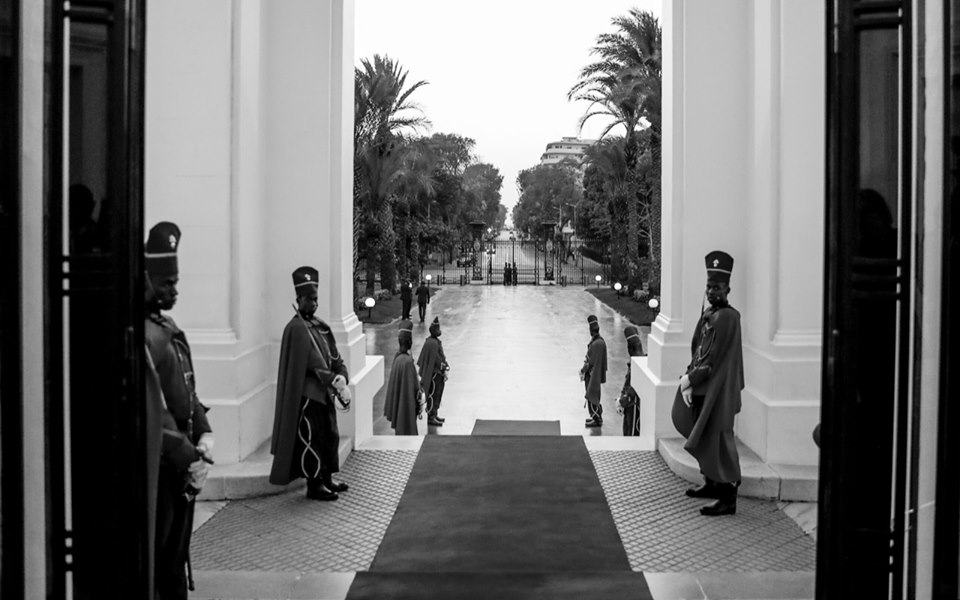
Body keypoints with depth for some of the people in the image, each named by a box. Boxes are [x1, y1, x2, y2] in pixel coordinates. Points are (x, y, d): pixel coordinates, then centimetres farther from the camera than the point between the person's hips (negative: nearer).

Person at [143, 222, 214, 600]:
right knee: (152, 565, 1)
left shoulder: (166, 325, 12)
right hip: (156, 467, -9)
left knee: (175, 562, 19)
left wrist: (205, 433, 3)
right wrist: (190, 458, -19)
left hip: (181, 467, 9)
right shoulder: (140, 334, -19)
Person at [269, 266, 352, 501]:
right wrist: (334, 382, -22)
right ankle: (314, 485, 6)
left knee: (330, 435, 14)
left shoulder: (320, 326, 12)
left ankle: (326, 479, 26)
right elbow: (313, 363, -20)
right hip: (307, 395, -9)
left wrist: (341, 378, -7)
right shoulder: (296, 328, -14)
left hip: (324, 393, 9)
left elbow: (335, 357, 9)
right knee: (311, 437, -2)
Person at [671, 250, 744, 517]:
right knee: (703, 439, 18)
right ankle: (711, 484, 33)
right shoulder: (707, 314, 11)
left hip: (718, 392, -9)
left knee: (718, 441, -6)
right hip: (701, 389, 9)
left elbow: (713, 360, -18)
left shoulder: (727, 317, -16)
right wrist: (688, 378, 1)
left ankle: (728, 499, 0)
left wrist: (690, 379, -12)